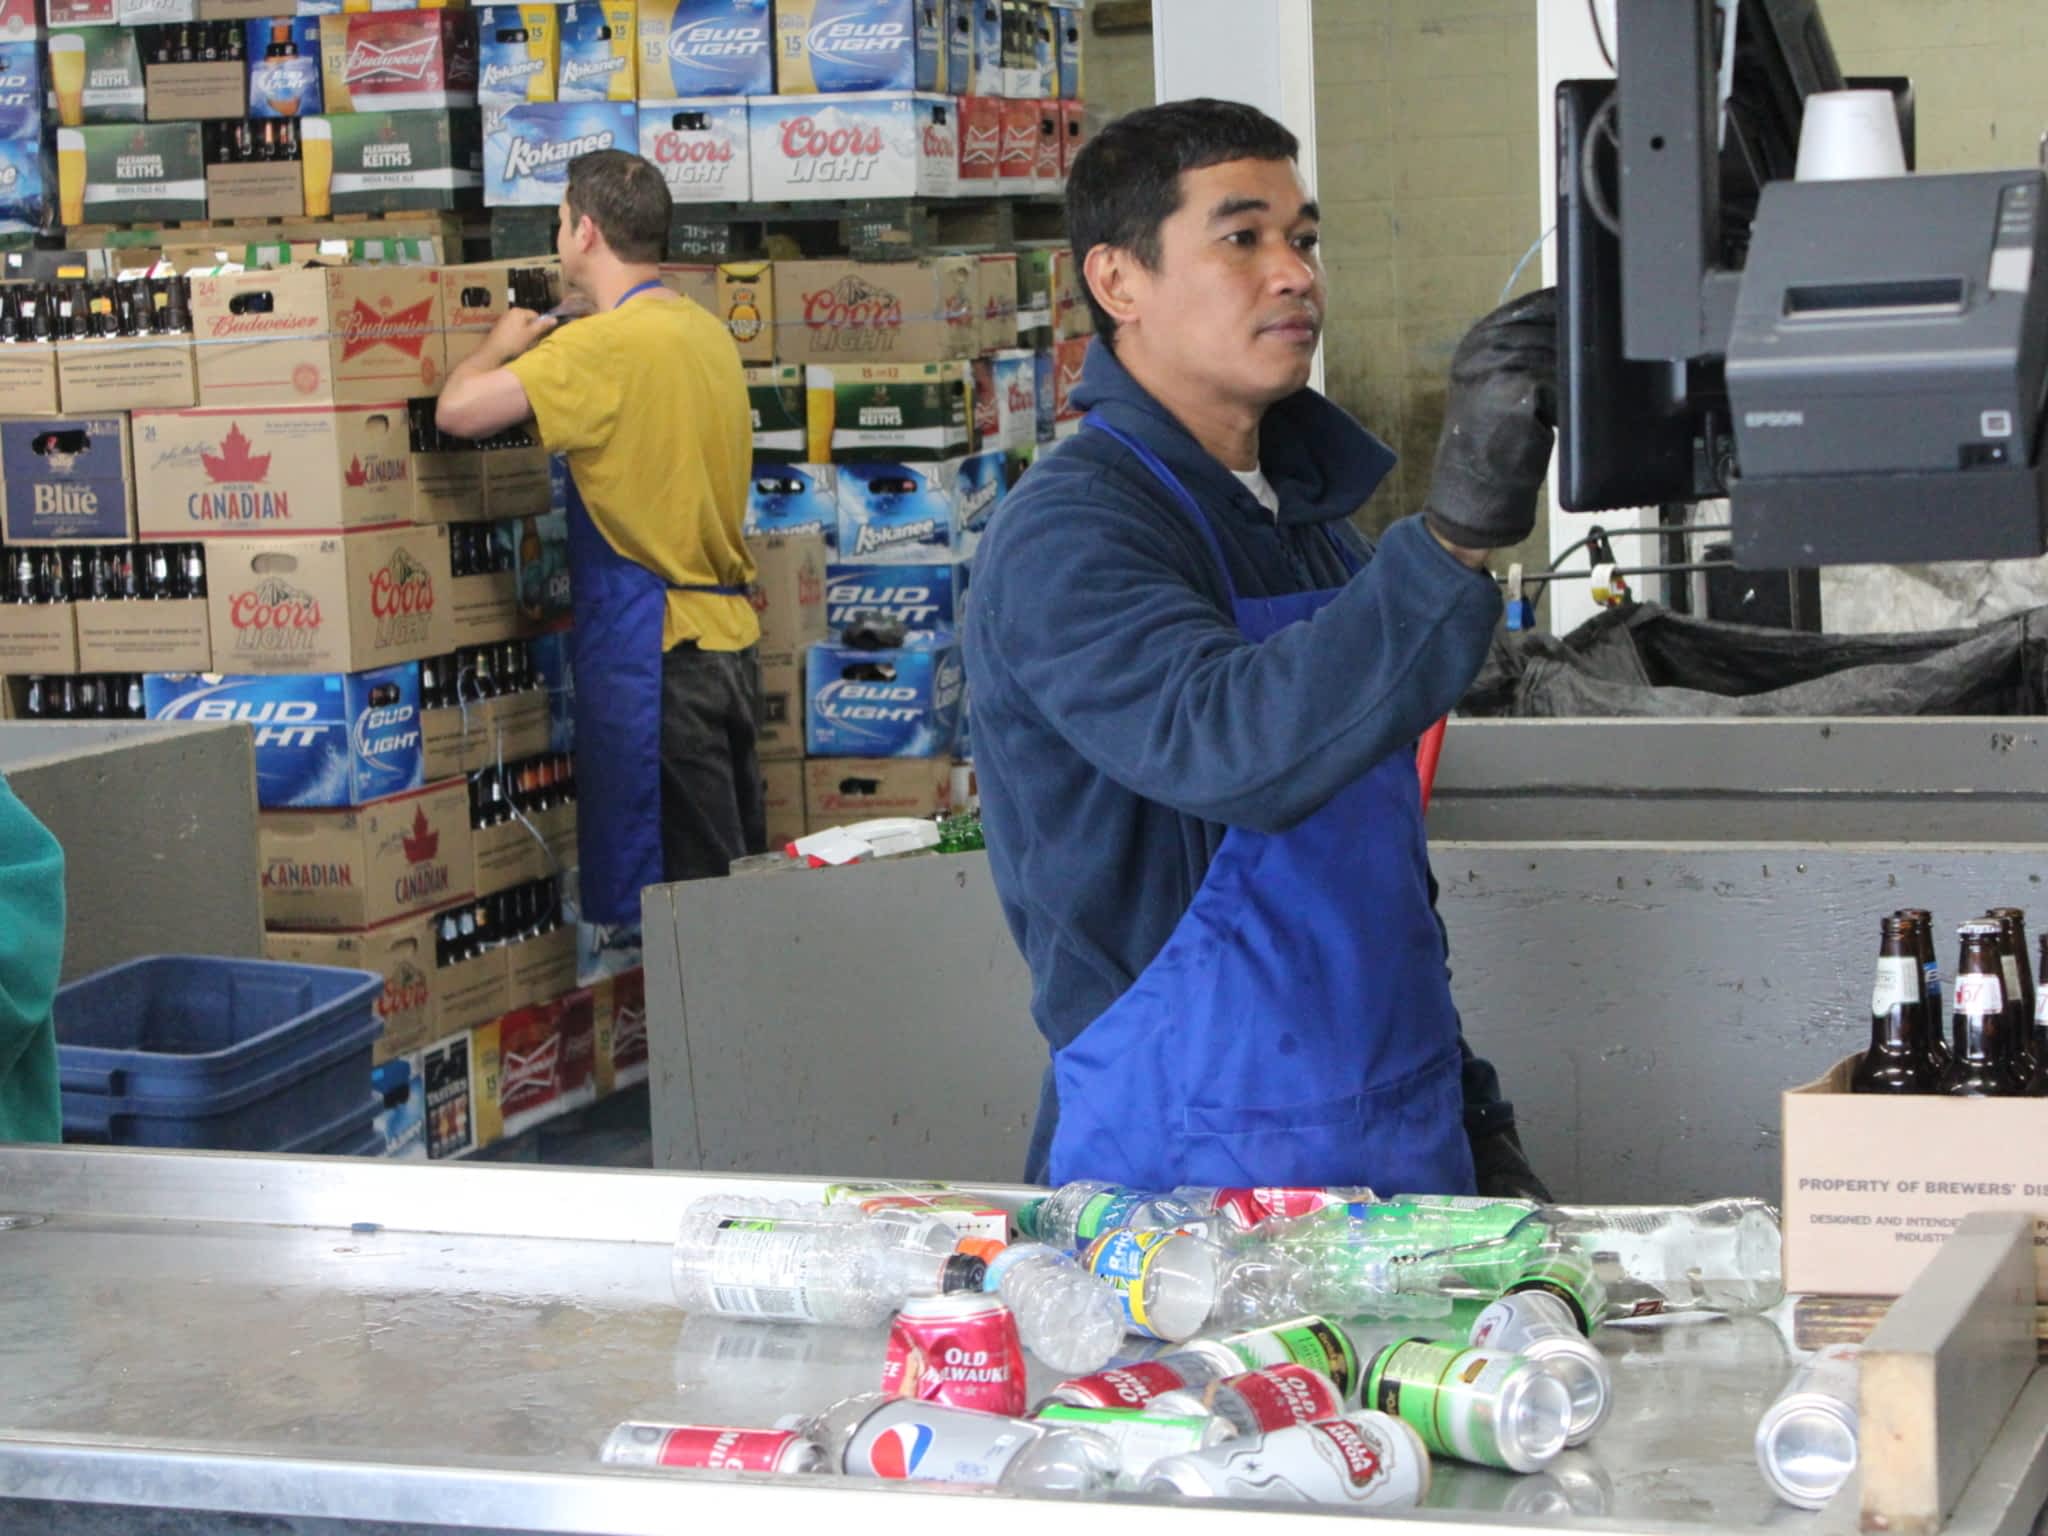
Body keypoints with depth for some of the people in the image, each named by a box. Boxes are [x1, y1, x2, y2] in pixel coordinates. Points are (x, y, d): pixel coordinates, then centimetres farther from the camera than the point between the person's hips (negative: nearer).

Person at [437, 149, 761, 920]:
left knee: (683, 890, -4)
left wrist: (503, 345, 1)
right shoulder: (708, 333, 11)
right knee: (737, 869, 12)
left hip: (654, 645, -8)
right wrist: (548, 346, 21)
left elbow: (459, 409, -20)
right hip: (730, 632, 8)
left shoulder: (607, 345, -15)